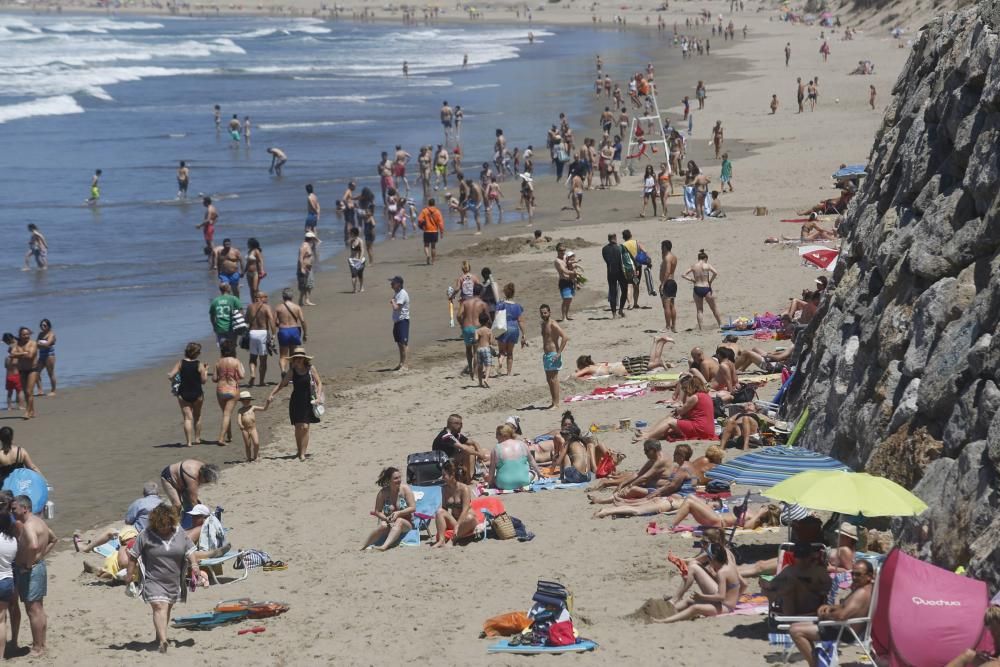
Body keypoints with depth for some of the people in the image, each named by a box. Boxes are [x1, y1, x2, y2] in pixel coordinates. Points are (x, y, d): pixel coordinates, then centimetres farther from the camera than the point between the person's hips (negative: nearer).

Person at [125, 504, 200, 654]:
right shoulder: (145, 536, -7)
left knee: (167, 608, 16)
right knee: (160, 607, -20)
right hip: (153, 581, -5)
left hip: (174, 582, 5)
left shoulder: (180, 534, 3)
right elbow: (133, 556, -1)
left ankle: (159, 636, 36)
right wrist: (130, 576, -2)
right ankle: (163, 641, -32)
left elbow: (190, 551, 9)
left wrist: (194, 564, -7)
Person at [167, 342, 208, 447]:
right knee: (197, 416, 21)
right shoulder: (199, 365, -9)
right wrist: (205, 371, 8)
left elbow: (170, 375, -11)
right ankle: (197, 438, 31)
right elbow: (204, 380, -9)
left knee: (187, 418, 1)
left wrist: (174, 381, 10)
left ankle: (188, 441, -7)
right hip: (197, 394, 0)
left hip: (183, 394, 0)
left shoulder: (180, 363, -5)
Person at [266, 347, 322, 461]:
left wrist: (318, 397, -14)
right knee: (298, 427, 3)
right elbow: (281, 384, 4)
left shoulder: (311, 369, -4)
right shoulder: (292, 371, 0)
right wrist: (271, 395, -6)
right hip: (296, 402, 2)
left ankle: (302, 453, -6)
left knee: (305, 427, -8)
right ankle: (299, 450, 21)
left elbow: (319, 383, -1)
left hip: (308, 401, -2)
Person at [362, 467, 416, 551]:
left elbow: (413, 508, -9)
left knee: (399, 521, -36)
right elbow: (377, 511, 0)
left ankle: (384, 546, -55)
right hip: (389, 522, 1)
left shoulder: (405, 489, -7)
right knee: (383, 525, -34)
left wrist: (398, 513, -23)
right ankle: (362, 547, -32)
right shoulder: (382, 493, -5)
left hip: (406, 523, -1)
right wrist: (386, 518, -20)